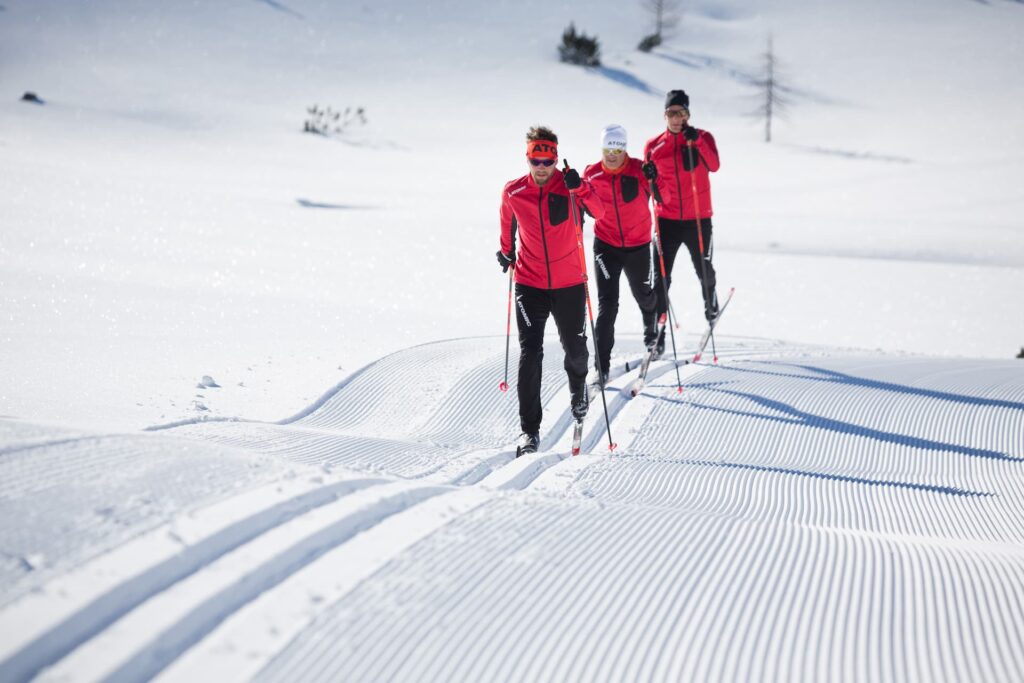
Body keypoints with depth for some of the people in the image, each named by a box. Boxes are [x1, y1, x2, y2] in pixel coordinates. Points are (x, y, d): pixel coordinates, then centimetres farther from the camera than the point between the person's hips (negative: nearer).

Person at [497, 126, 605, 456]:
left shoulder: (570, 187, -9)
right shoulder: (513, 192, -4)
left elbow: (599, 212, -26)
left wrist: (580, 189, -42)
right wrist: (506, 252, 30)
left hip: (569, 284, 0)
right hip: (529, 285, 0)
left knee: (575, 348, 16)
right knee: (529, 353, -11)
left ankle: (578, 388, 51)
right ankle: (529, 429, -9)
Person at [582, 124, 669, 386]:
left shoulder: (639, 169, -13)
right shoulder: (592, 174, -8)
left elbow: (663, 198, -23)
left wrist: (654, 180, -40)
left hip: (638, 246, 0)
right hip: (606, 245, 0)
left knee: (644, 294, 20)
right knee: (607, 304, -10)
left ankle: (651, 330, 55)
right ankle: (601, 366, -8)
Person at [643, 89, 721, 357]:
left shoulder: (703, 138, -1)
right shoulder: (653, 146, 3)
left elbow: (714, 166, -19)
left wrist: (696, 141, -30)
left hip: (698, 219, 0)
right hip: (667, 220, 1)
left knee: (703, 269, 15)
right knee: (660, 276, -7)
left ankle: (710, 299, 47)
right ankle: (658, 331, -4)